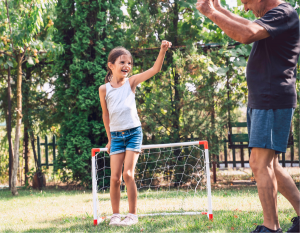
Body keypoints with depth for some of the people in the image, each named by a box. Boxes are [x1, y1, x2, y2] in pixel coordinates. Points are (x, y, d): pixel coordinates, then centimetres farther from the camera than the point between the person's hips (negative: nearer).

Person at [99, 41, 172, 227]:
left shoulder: (131, 82, 0)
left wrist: (163, 50, -25)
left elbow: (155, 69, -10)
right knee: (115, 177, 0)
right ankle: (115, 215, 13)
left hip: (133, 133, -1)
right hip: (116, 135, 1)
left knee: (128, 174, -9)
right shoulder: (104, 89, 1)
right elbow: (106, 115, 11)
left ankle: (133, 215, 2)